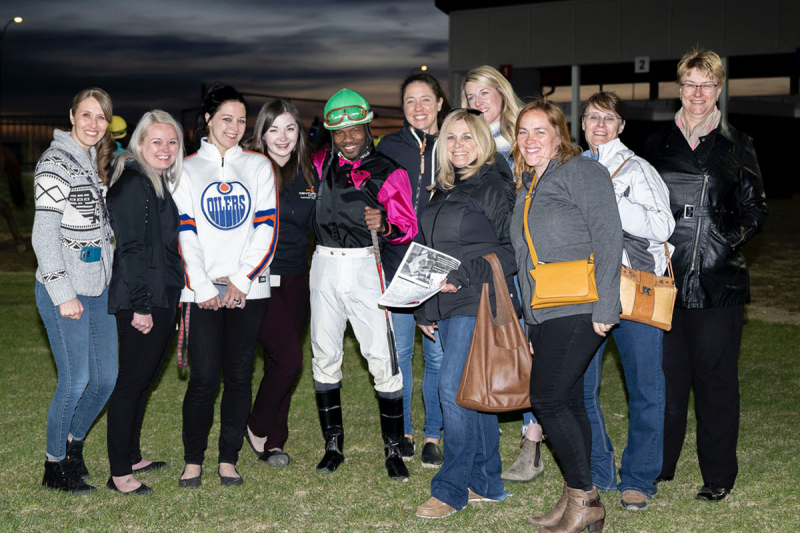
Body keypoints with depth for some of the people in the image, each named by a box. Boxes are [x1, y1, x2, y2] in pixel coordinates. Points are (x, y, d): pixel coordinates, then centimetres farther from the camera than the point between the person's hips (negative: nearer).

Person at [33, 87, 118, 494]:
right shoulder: (55, 163, -11)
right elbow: (44, 235, -15)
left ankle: (73, 442, 30)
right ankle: (55, 466, 12)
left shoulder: (96, 163, 13)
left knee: (107, 377, 9)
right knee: (75, 380, -4)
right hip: (63, 290, -8)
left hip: (98, 287, 8)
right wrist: (63, 294, -17)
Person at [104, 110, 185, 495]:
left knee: (144, 379, 15)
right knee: (132, 381, -5)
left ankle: (131, 457, 25)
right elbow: (131, 247, -18)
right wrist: (140, 305, -21)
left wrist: (169, 300, 16)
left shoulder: (160, 183, 16)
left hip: (162, 297, 9)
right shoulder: (133, 183, -13)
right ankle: (119, 473, 1)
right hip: (140, 300, -9)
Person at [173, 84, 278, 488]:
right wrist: (203, 287, -9)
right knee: (204, 377, -6)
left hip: (248, 288, 1)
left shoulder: (258, 166, 11)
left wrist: (241, 280, -7)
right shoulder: (186, 169, 8)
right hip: (203, 291, -1)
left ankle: (229, 458, 15)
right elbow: (185, 234, 1)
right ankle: (193, 459, 8)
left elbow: (267, 228, 3)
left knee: (239, 376, 3)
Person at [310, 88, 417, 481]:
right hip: (324, 266, 4)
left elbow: (408, 226, -8)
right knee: (324, 356, 7)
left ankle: (393, 449, 2)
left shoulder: (388, 173, -1)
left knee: (382, 359, -8)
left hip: (365, 267, -4)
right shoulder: (320, 165, 11)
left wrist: (384, 225, -26)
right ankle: (333, 445, 19)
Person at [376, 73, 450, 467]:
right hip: (397, 263, 1)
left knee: (438, 353, 3)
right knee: (399, 350, 5)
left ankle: (433, 435, 15)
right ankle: (402, 431, 19)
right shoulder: (389, 147, 7)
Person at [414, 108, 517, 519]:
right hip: (446, 306, 8)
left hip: (479, 302, -8)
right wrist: (424, 309, 18)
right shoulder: (444, 190, 18)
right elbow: (428, 254, 22)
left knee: (454, 388, -12)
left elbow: (511, 251, -12)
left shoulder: (497, 187, -5)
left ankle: (451, 488, -3)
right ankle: (485, 483, 18)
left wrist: (463, 277, -18)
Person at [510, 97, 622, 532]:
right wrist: (529, 322, 18)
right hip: (544, 315, 8)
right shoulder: (527, 186, 20)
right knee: (567, 402, 8)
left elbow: (608, 238, -12)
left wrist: (605, 308, -18)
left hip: (579, 311, -8)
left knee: (547, 399, -11)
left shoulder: (581, 172, -5)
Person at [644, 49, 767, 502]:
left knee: (716, 375, 1)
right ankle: (659, 464, 20)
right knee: (666, 370, 7)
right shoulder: (659, 143, 12)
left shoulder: (737, 146, 4)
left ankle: (719, 474, 13)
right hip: (666, 277, 2)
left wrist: (728, 240, -10)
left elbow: (755, 208, 5)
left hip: (718, 280, -2)